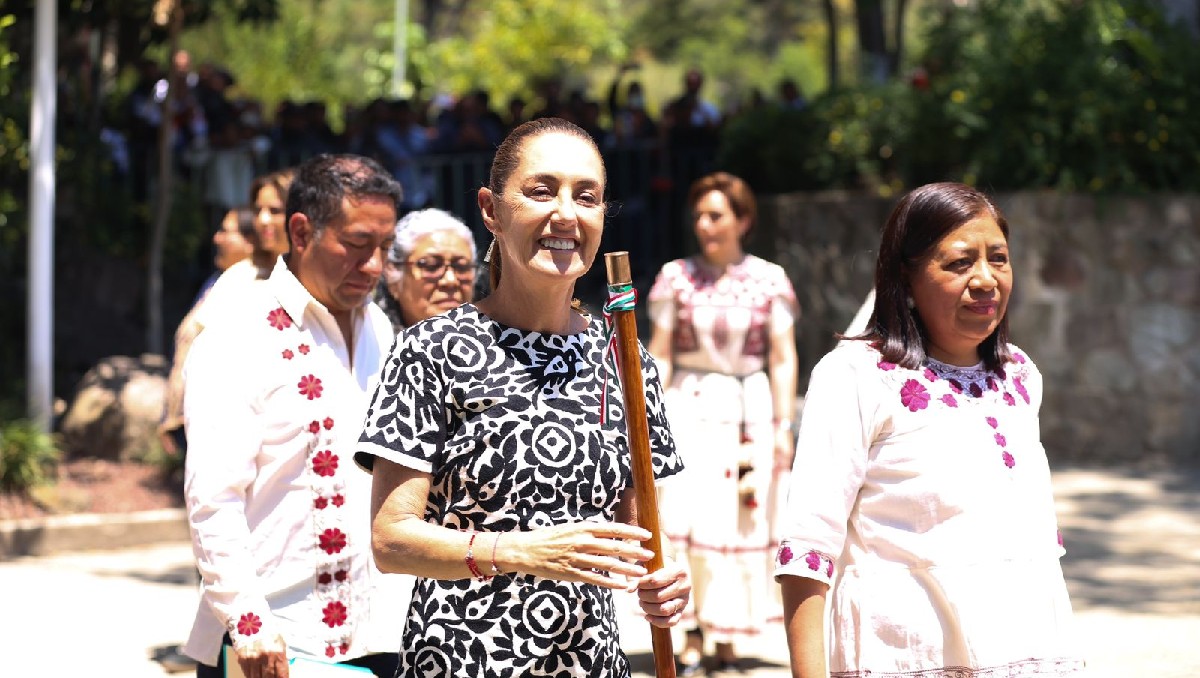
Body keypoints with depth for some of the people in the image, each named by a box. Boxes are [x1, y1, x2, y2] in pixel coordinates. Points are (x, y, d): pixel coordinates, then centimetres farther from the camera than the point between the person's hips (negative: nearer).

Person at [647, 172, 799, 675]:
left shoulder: (769, 280, 3)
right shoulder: (677, 278, 4)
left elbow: (783, 360, 5)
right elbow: (659, 355, 4)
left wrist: (783, 426, 0)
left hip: (749, 410, 0)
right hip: (690, 409, 0)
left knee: (742, 523, 1)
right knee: (686, 520, -10)